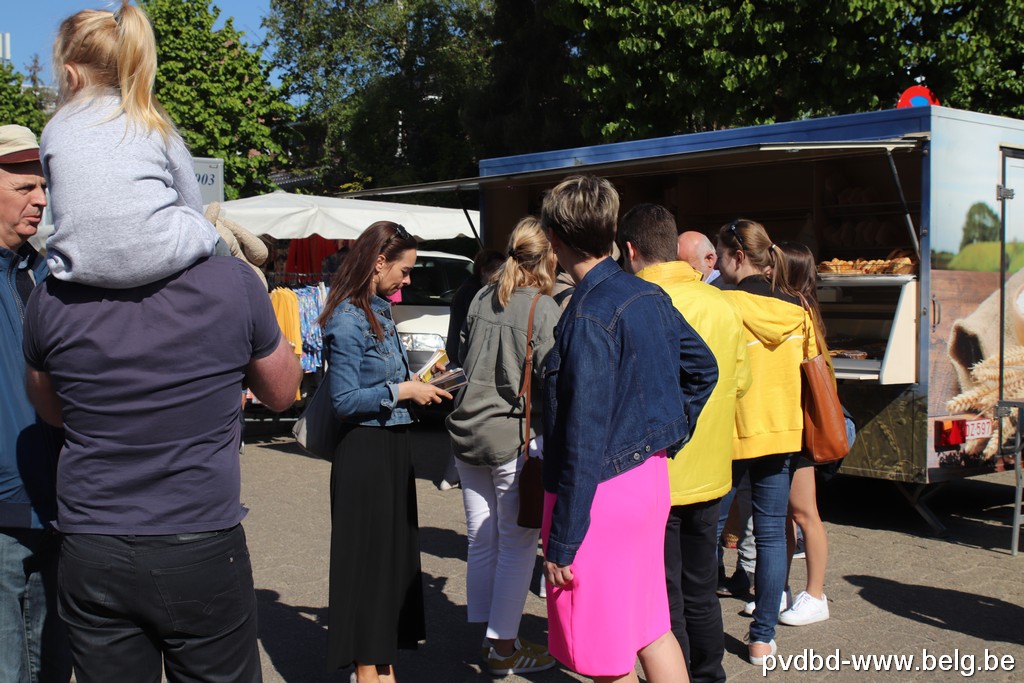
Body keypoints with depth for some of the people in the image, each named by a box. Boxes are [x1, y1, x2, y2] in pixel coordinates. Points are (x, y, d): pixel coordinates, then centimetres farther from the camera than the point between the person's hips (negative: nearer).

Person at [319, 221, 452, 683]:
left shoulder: (380, 311, 12)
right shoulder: (348, 320, -16)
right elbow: (344, 400, -19)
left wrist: (418, 385, 7)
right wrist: (401, 391, -15)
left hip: (393, 447, 9)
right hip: (365, 451, -9)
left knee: (397, 558, 15)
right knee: (367, 561, 0)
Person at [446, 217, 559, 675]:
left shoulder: (482, 299, 7)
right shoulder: (544, 309, -12)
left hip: (469, 431, 7)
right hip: (514, 436, -7)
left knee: (480, 540, 14)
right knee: (518, 544, 4)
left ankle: (489, 633, 27)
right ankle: (504, 648, 11)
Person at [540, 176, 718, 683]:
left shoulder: (588, 318, -21)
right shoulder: (649, 297, 5)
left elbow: (583, 439, -22)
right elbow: (703, 368, 18)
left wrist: (561, 544, -17)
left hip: (602, 491, -8)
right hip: (650, 475, 8)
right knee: (651, 630, 19)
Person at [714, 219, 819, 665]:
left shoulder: (726, 305, -13)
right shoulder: (796, 310, 4)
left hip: (731, 434, -5)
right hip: (782, 432, 5)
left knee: (708, 531, 8)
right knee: (771, 534, 9)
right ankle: (762, 639, 14)